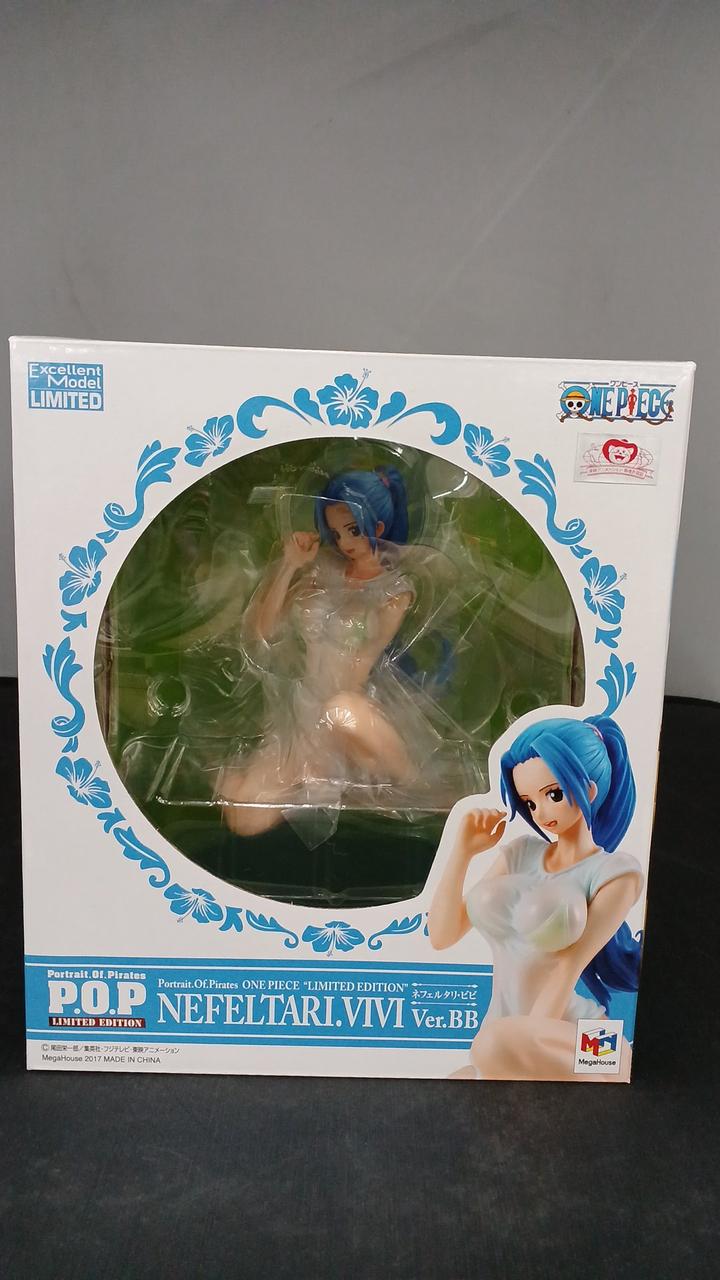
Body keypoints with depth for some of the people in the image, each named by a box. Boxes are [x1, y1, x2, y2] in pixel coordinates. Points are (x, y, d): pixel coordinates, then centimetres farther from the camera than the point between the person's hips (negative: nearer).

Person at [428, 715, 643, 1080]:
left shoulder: (615, 871, -4)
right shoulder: (520, 854, 11)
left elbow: (569, 967, -13)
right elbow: (441, 935, 8)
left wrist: (507, 1055, -19)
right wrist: (465, 848, 0)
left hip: (577, 1050, -6)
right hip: (508, 1050, 6)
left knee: (497, 1043, -38)